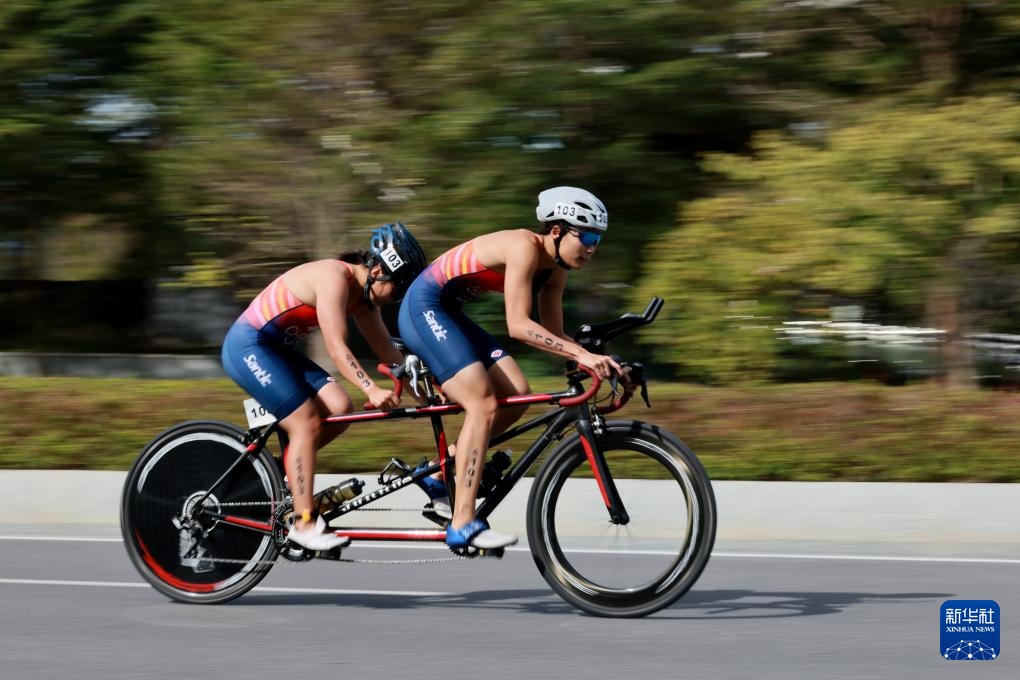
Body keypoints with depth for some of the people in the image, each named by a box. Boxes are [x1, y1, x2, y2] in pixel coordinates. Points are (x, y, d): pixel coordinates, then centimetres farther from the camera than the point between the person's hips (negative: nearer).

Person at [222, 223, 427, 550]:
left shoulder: (363, 293, 4)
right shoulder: (335, 278, -23)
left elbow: (385, 349, 9)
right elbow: (336, 347, -29)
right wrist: (372, 389, -38)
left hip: (277, 349, 9)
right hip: (248, 347, -9)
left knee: (340, 410, -5)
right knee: (307, 423, -16)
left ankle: (283, 467, 9)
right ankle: (304, 523, -14)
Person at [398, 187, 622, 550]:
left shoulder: (554, 269, 4)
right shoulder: (524, 247, -24)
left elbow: (552, 334, 8)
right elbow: (518, 326, -31)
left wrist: (597, 360, -7)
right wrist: (581, 354, -36)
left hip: (448, 314, 10)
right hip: (423, 308, -10)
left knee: (516, 394, -2)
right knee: (484, 404, -19)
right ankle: (463, 525, -21)